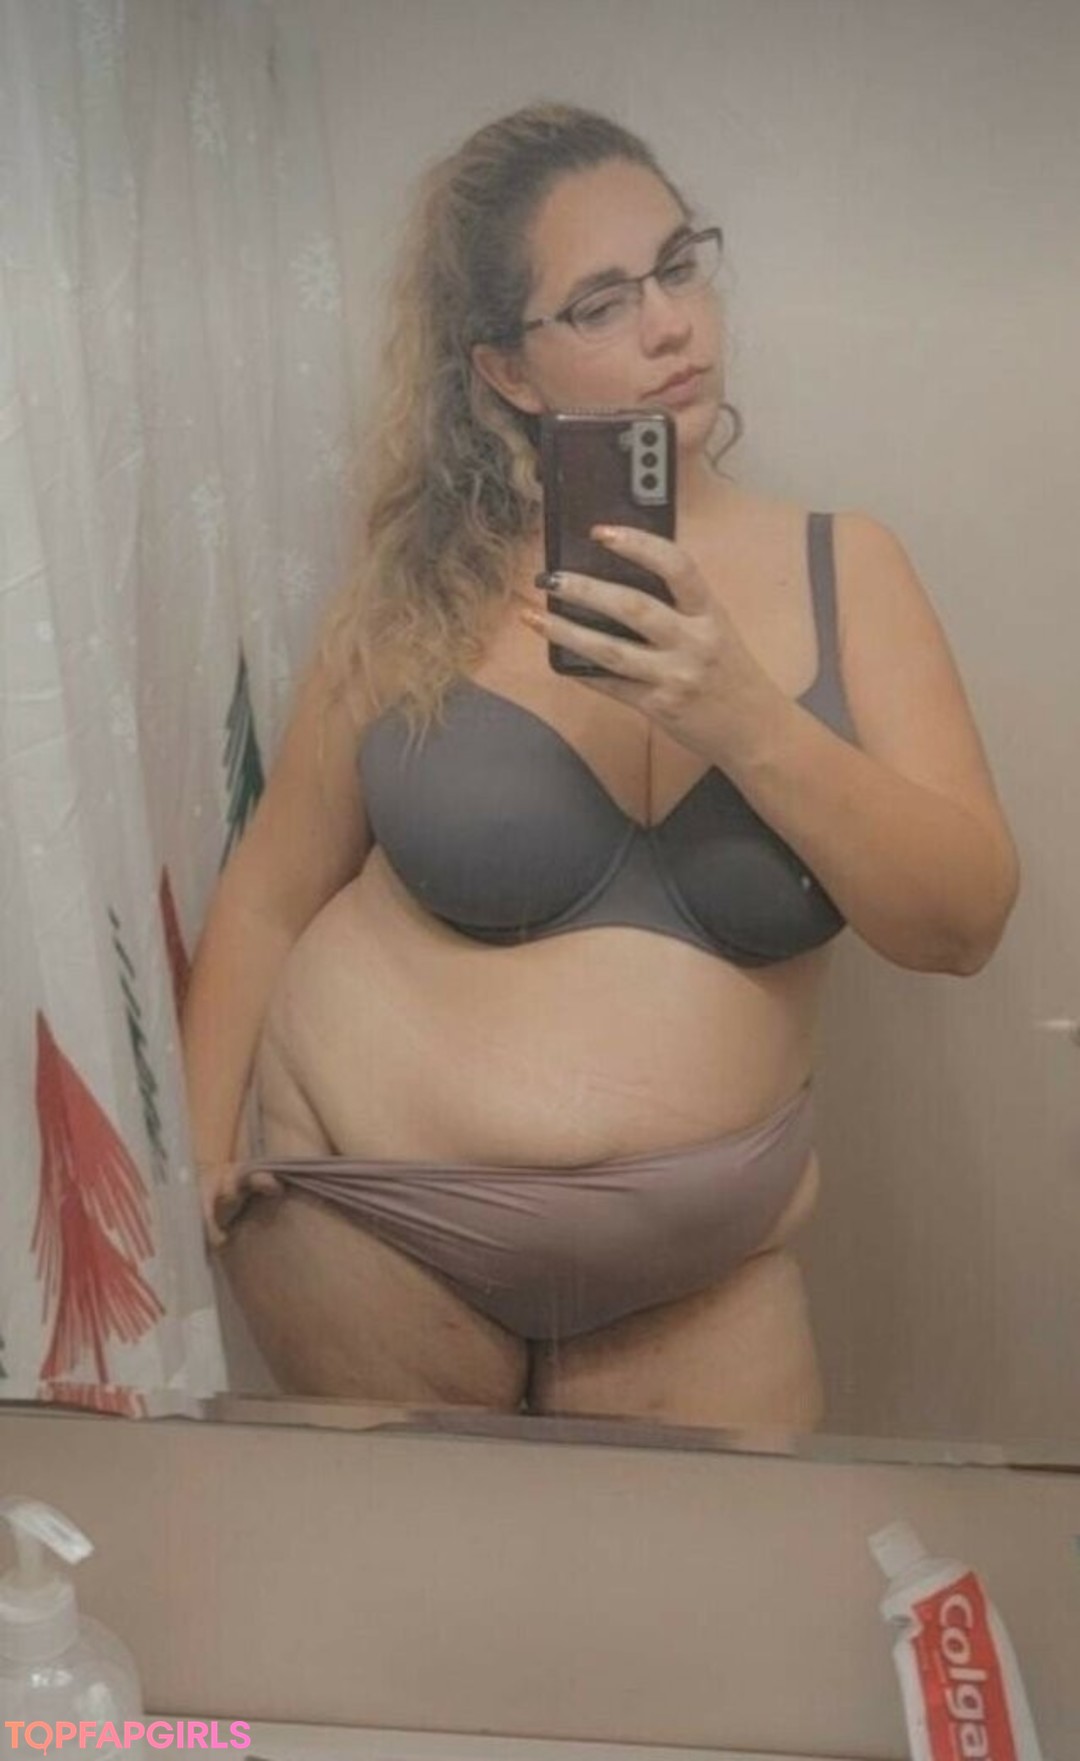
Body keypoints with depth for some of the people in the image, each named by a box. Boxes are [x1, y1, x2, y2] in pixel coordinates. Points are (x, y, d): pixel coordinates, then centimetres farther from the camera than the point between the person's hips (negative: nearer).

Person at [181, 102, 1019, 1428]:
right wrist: (201, 1145, 0)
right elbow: (270, 896, 5)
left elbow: (964, 924, -10)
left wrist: (748, 721, -23)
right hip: (367, 1221, 0)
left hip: (697, 1267, 1)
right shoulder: (418, 594, -5)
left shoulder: (845, 571, -3)